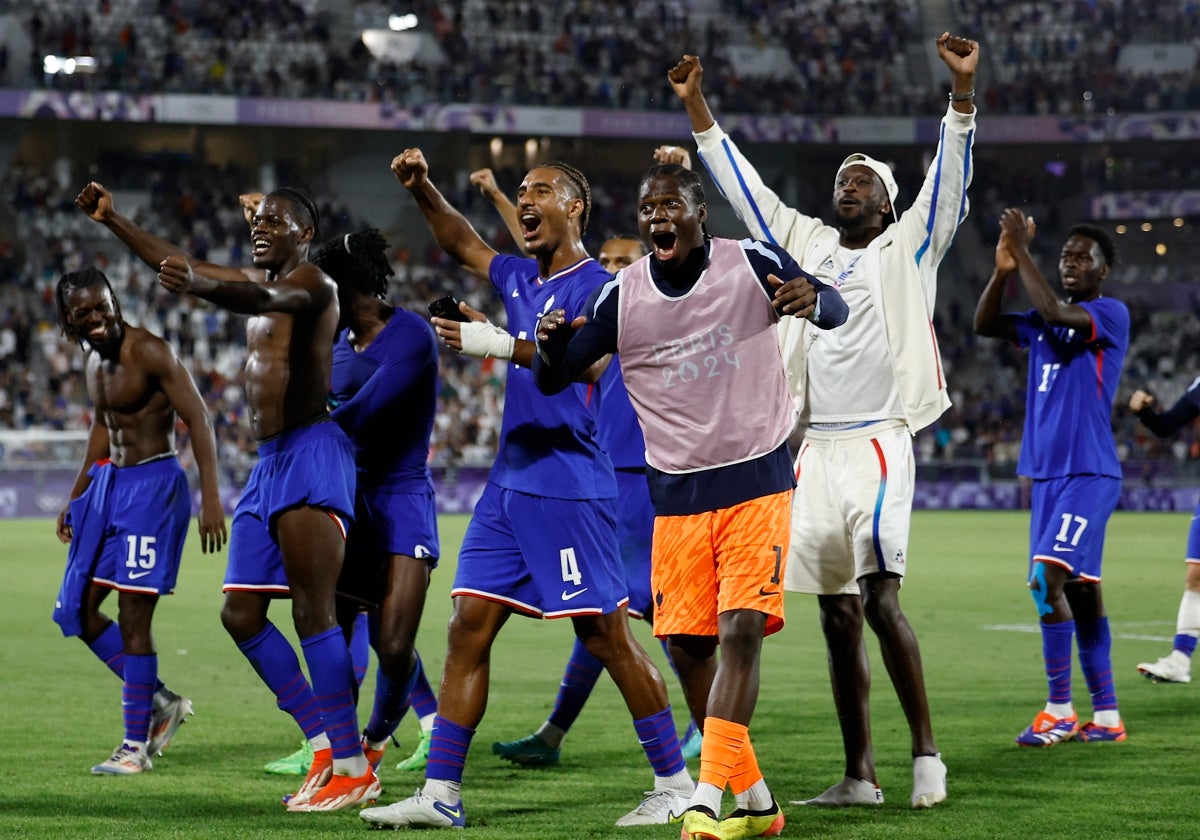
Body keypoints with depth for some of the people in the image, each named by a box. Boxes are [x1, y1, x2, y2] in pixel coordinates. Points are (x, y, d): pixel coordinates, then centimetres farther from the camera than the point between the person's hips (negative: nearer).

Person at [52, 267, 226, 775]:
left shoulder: (148, 352, -15)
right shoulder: (91, 357, 10)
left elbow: (198, 420, -18)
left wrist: (210, 498, -25)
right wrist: (75, 497, 26)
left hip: (153, 485, -9)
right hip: (109, 482, 9)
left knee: (133, 615, -9)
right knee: (78, 610, 9)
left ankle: (136, 746, -1)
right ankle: (161, 702, 21)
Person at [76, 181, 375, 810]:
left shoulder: (311, 283, -8)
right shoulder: (261, 282, 20)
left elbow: (264, 300, -31)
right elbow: (176, 264, 30)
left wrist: (197, 285, -49)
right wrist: (112, 221, 24)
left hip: (311, 454, -10)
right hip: (270, 462, 10)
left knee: (313, 612, -15)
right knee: (240, 613, 7)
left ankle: (352, 768, -15)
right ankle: (324, 746, 9)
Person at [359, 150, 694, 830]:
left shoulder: (595, 285, -7)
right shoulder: (522, 279, 17)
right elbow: (464, 245, 34)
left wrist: (498, 344, -32)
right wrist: (424, 191, 19)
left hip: (569, 487, -8)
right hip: (510, 484, 8)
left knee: (606, 635, -6)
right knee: (469, 627, 2)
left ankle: (675, 785, 3)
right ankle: (441, 794, 3)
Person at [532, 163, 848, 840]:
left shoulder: (752, 263, -6)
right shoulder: (620, 297, -1)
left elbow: (837, 313, -6)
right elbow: (553, 381, 2)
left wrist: (813, 300, -31)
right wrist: (552, 348, -22)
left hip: (757, 484, -3)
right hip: (678, 496, 3)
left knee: (741, 631, -16)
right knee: (690, 647, 3)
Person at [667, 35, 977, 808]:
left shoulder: (907, 248, 6)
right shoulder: (806, 243, 18)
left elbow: (950, 179, -6)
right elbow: (742, 184, 22)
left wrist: (963, 91, -18)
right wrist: (697, 106, 20)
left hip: (880, 445, -5)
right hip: (819, 448, 5)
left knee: (880, 602, -17)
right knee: (838, 618, 5)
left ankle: (927, 752, -6)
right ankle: (860, 777, 10)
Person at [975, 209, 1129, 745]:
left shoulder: (1111, 315, -6)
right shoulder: (1045, 323, 17)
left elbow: (1055, 313, -23)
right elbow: (984, 325, 11)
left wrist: (1023, 252, -16)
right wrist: (1004, 267, -2)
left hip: (1088, 474, -8)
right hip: (1046, 474, 8)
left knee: (1048, 579, -19)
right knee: (1078, 590, 8)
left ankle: (1060, 710, -15)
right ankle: (1106, 715, 12)